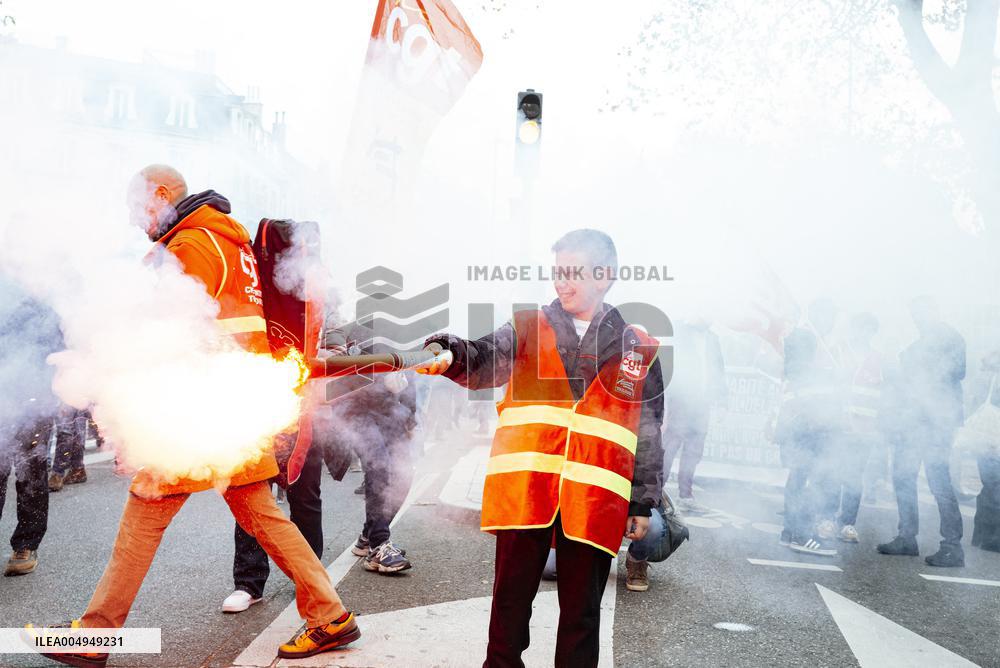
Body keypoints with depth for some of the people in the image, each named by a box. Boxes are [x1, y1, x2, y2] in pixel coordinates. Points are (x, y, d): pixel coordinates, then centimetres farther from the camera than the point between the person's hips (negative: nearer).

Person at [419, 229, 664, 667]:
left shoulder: (638, 348, 8)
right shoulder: (527, 328, 8)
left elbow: (649, 432, 11)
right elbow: (485, 361, -11)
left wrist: (644, 503, 10)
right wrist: (451, 355, -34)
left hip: (595, 500, 0)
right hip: (524, 491, 0)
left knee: (581, 610, 11)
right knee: (510, 601, 10)